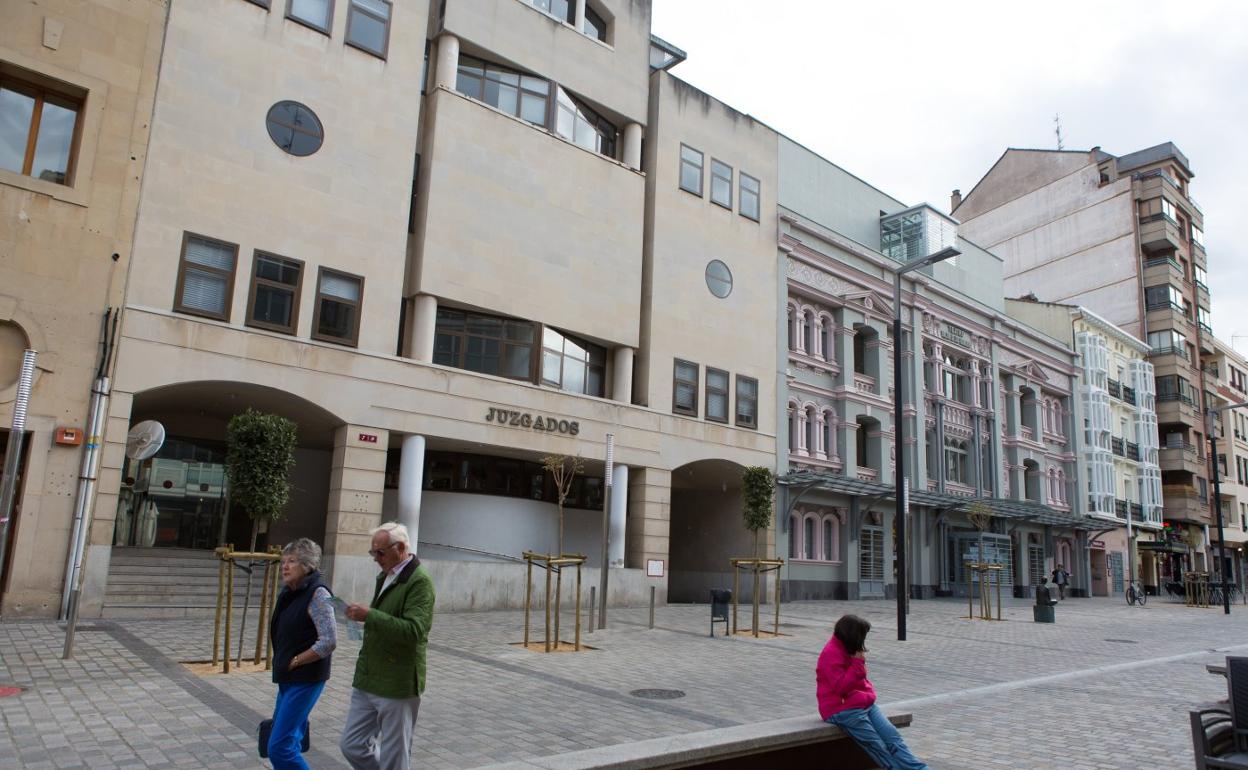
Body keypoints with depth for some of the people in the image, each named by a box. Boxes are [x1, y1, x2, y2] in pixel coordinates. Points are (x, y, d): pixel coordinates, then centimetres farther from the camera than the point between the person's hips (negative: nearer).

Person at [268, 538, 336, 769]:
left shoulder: (317, 594, -17)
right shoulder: (289, 593, 8)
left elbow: (329, 642, -22)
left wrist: (295, 661, -13)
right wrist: (282, 664, 14)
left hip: (305, 679, -8)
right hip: (288, 678, 8)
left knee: (280, 746, -9)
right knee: (287, 741, 16)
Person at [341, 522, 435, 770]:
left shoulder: (420, 581, -16)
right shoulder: (385, 576, 12)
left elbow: (414, 631, -26)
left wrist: (369, 615, -29)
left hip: (397, 687, -8)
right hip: (367, 682, 8)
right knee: (352, 746, 13)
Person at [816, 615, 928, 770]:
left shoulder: (849, 650, 12)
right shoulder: (831, 654, -17)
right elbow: (842, 687, -21)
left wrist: (869, 694, 5)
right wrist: (858, 663, -21)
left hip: (864, 704, 9)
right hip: (842, 710, -8)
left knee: (893, 737, -5)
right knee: (878, 746, -10)